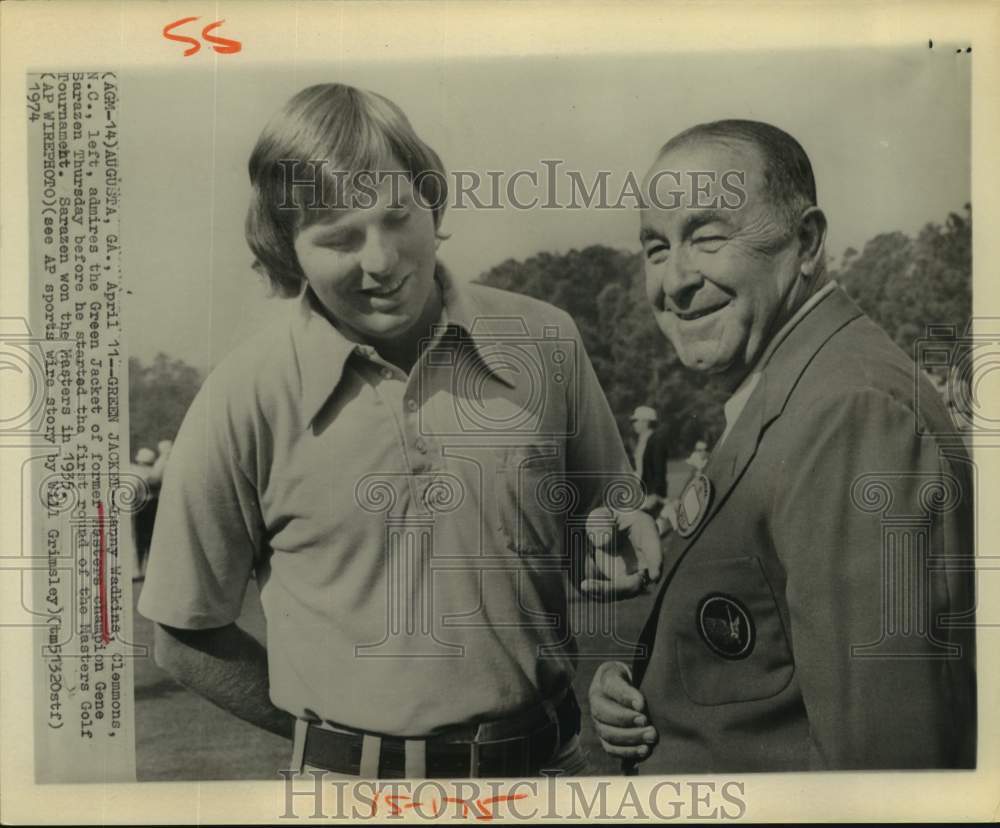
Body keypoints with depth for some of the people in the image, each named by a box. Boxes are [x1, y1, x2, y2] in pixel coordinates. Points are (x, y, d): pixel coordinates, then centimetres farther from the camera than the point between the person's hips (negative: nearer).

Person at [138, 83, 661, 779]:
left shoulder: (545, 343, -7)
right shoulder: (246, 400, -13)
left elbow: (610, 513, 8)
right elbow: (187, 640, -3)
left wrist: (626, 535, -12)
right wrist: (342, 740, -3)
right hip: (355, 776, -2)